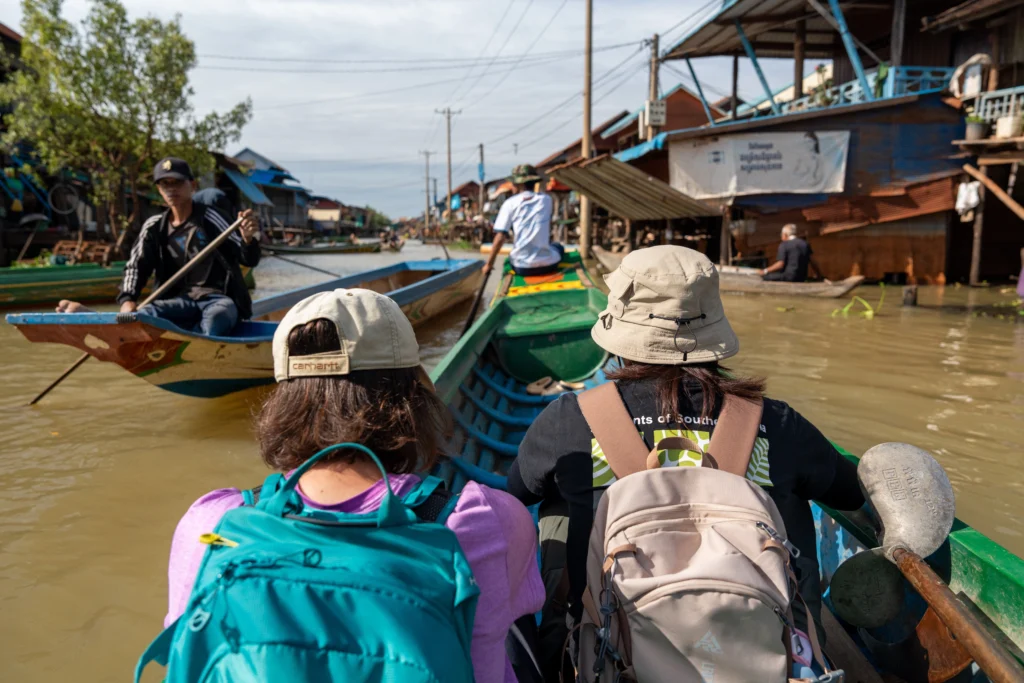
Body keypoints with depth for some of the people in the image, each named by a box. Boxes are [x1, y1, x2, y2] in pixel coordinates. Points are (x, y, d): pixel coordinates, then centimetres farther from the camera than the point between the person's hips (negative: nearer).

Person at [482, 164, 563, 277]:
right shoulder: (546, 199, 7)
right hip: (547, 264, 0)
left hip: (522, 268, 0)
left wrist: (489, 264, 1)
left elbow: (500, 238, -6)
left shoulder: (510, 203, 0)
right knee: (557, 246, 34)